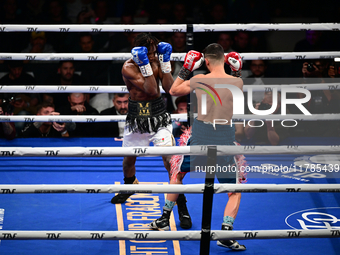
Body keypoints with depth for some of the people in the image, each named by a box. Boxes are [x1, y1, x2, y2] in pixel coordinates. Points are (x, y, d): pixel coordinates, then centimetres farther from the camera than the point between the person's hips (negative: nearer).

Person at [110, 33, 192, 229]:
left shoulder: (156, 61, -6)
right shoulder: (128, 68, -16)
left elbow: (169, 88, -16)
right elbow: (152, 90, -25)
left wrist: (165, 62, -19)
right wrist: (145, 65, -31)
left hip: (158, 116, 0)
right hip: (137, 116, 0)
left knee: (169, 158, -11)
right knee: (129, 158, 17)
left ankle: (182, 207, -5)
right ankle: (130, 185, 51)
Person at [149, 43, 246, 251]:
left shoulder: (199, 80, -1)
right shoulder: (237, 82, -1)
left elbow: (173, 91, 16)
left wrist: (185, 70, 22)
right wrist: (237, 72, 24)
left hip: (200, 135, 1)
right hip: (225, 139, -1)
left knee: (178, 172, 27)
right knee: (236, 190, 11)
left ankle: (165, 220, 32)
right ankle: (226, 233, -7)